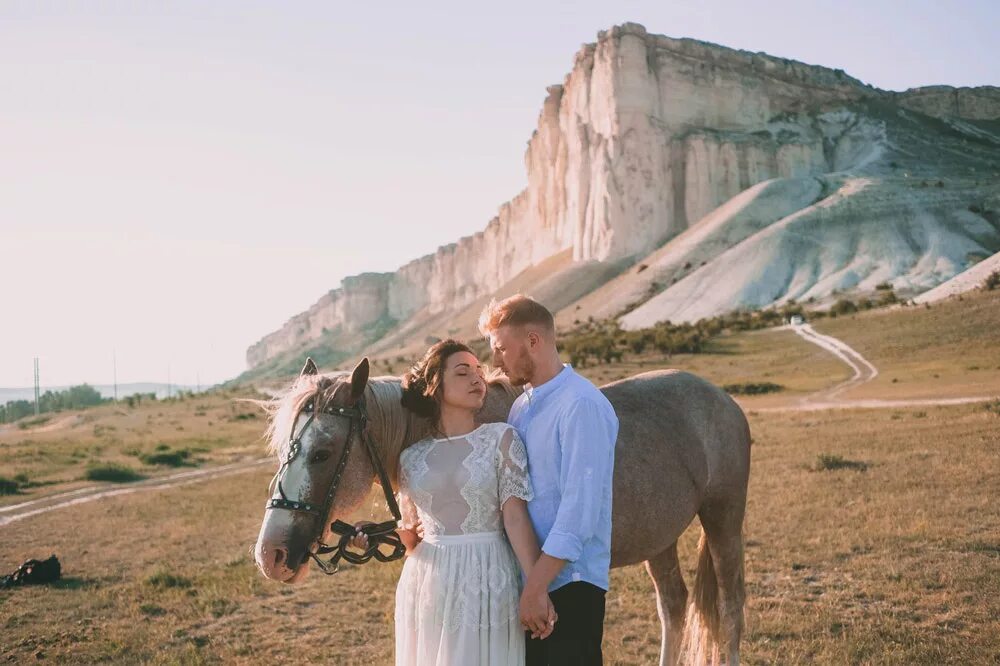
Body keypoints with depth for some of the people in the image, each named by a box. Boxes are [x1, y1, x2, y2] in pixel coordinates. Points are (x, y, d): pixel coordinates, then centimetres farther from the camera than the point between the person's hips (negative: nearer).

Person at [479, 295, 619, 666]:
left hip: (567, 585, -8)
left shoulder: (582, 406, -15)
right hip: (525, 580, 8)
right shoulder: (521, 406, 11)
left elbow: (579, 509, -21)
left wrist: (537, 585, -22)